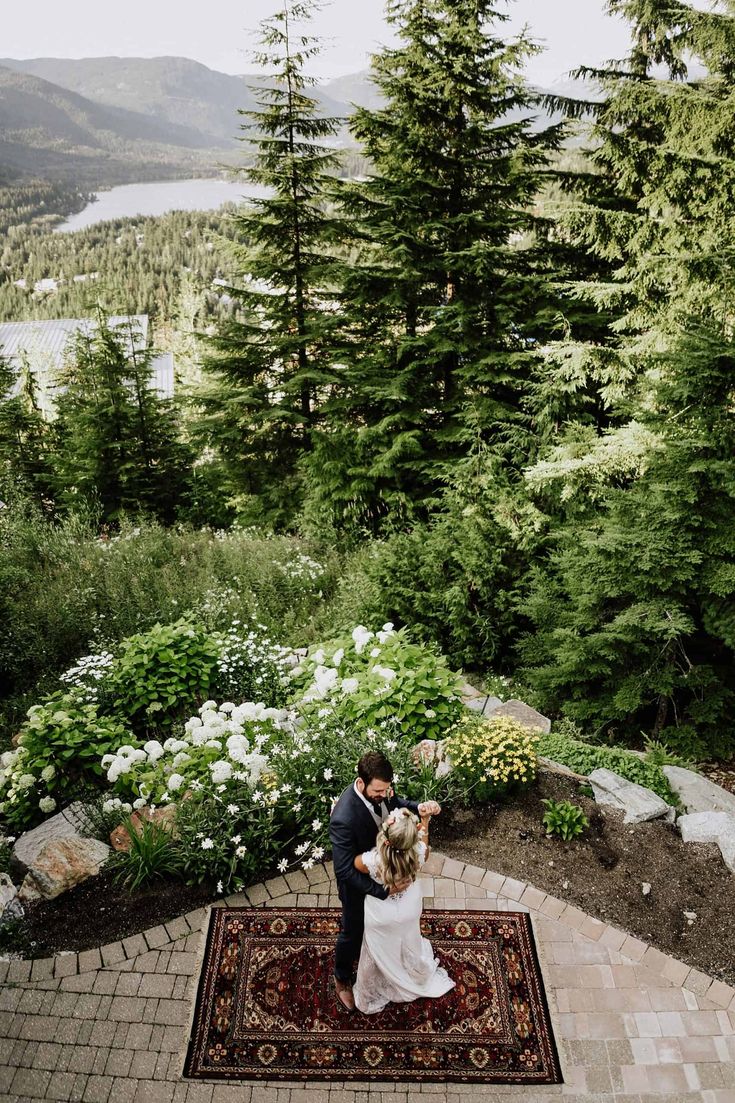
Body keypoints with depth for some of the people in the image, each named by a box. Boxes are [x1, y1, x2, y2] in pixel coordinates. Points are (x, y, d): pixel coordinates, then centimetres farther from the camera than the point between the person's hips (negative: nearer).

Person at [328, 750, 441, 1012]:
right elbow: (345, 871, -35)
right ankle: (342, 979, 51)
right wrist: (384, 890, -36)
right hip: (357, 884, -6)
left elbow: (395, 803, -1)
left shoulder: (381, 790, -24)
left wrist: (419, 807, -22)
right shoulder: (344, 819, -43)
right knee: (352, 932, 22)